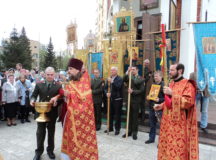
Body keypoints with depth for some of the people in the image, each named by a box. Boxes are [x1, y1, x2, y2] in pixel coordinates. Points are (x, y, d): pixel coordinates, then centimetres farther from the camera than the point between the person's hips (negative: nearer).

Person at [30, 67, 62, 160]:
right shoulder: (39, 85, 3)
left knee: (51, 132, 13)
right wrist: (33, 100, -16)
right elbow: (34, 95, 5)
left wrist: (56, 100, -25)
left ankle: (50, 150, 31)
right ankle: (39, 151, 27)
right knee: (40, 132, 9)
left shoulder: (58, 86, -2)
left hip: (52, 112, 0)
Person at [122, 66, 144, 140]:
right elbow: (124, 80, -12)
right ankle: (129, 131, 23)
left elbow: (141, 90, -10)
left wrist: (133, 91, -20)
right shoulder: (129, 77, 8)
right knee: (129, 116, 11)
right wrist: (127, 72, -22)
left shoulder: (141, 79, -3)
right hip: (129, 99, 4)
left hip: (136, 100, -3)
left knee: (135, 117, 6)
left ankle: (134, 132, 17)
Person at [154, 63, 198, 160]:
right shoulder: (172, 84, 12)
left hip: (179, 123, -8)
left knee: (178, 147, 1)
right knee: (168, 144, 15)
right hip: (169, 121, 8)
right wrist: (162, 106, 6)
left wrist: (172, 93, -24)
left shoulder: (188, 84, -13)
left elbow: (188, 102, -23)